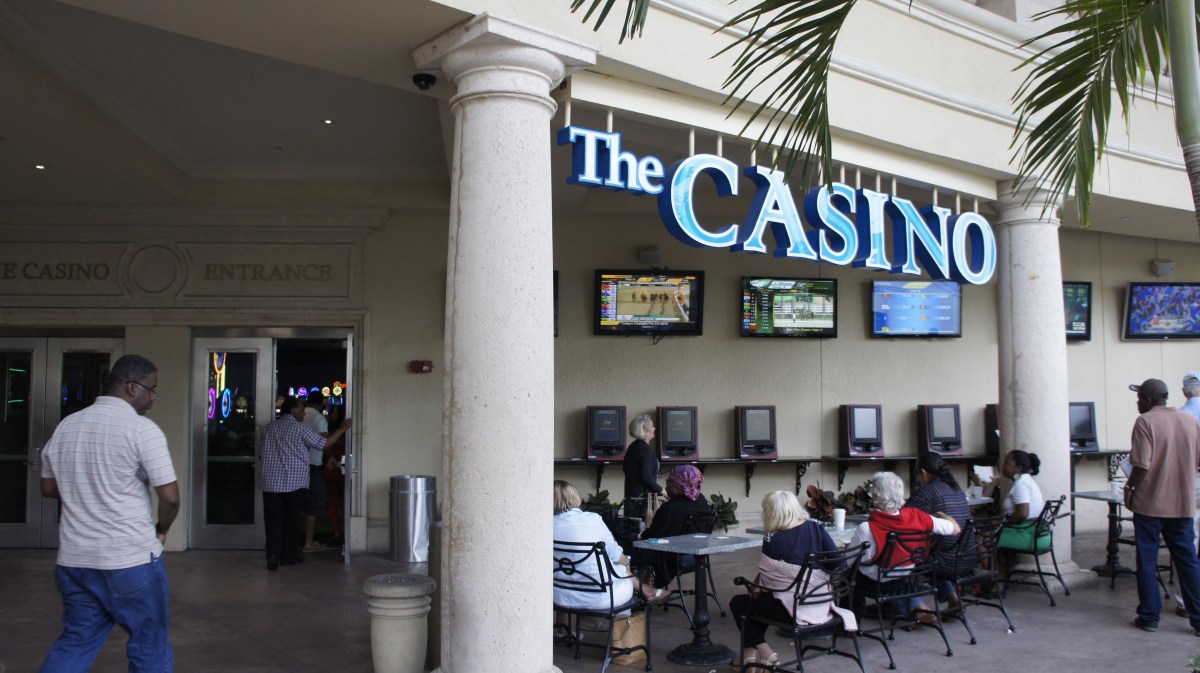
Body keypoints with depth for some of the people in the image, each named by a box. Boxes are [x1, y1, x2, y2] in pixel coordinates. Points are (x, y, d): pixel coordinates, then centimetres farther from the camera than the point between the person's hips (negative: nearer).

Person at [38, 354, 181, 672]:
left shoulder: (66, 426, 6)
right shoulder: (142, 428, -14)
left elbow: (48, 486, 17)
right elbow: (170, 497, -17)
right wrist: (161, 530, 1)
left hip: (73, 558, 6)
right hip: (131, 559, -6)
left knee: (75, 644, 18)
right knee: (149, 647, 9)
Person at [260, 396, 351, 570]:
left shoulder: (270, 427, 10)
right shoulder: (300, 428, -6)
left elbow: (261, 454, 15)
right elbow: (323, 444, -5)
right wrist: (342, 429, 4)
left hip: (271, 483, 4)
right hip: (294, 483, -4)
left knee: (273, 519, 3)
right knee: (292, 519, 7)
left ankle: (273, 554, -9)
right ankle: (289, 556, 13)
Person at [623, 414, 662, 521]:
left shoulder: (632, 447, 12)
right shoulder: (646, 450, -16)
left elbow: (625, 468, 23)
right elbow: (647, 476, -22)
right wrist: (660, 490, -9)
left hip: (630, 495, 9)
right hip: (642, 498, -9)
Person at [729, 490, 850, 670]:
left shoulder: (773, 540, -12)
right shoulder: (817, 528, -1)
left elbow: (764, 578, -1)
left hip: (792, 608, -6)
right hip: (821, 605, 6)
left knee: (738, 603, 15)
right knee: (762, 600, 29)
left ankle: (764, 653, 14)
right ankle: (751, 652, 29)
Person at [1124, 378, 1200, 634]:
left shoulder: (1145, 422, -11)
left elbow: (1142, 465, -18)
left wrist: (1130, 487, -5)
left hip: (1149, 503, -5)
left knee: (1147, 560, 5)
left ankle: (1149, 617, 9)